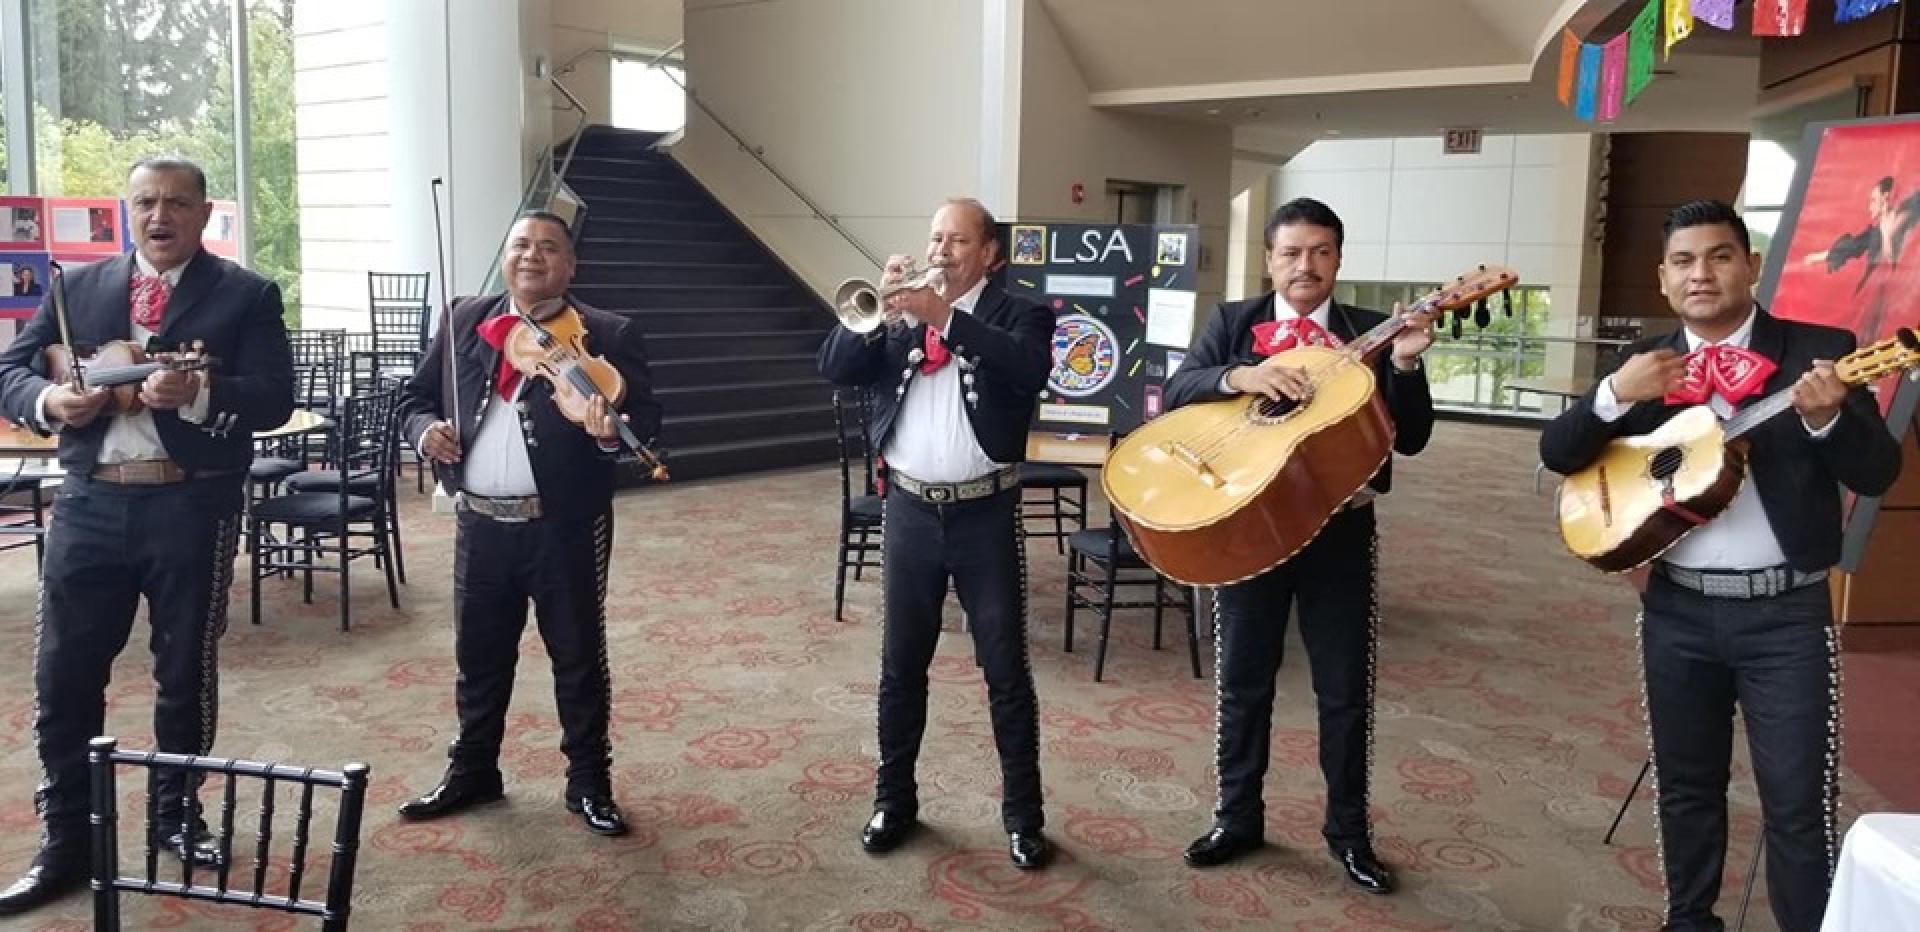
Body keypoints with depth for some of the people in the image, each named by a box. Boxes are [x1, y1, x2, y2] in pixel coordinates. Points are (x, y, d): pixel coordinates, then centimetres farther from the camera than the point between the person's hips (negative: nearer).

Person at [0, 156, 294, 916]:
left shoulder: (246, 295, 1)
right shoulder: (78, 287, 11)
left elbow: (274, 399, -8)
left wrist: (198, 393, -26)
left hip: (192, 505, -2)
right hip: (89, 502, 3)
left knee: (186, 672, 10)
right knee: (63, 674, 5)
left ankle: (178, 814, 30)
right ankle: (65, 840, 19)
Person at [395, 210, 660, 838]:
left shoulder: (608, 335, -7)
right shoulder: (465, 321, 6)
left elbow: (646, 423, -13)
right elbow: (415, 397, 12)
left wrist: (612, 435, -35)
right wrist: (425, 428, -10)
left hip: (566, 528, -4)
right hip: (480, 524, 4)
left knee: (579, 658, 9)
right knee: (478, 655, 18)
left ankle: (589, 784, 25)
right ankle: (472, 773, 37)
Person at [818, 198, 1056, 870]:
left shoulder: (1019, 315, 0)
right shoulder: (898, 314, 9)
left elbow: (1030, 370, -21)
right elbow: (834, 367, -2)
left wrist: (945, 317, -26)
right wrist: (878, 309, -17)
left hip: (985, 513, -3)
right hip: (910, 510, 3)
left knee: (1006, 669, 3)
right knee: (901, 666, 12)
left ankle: (1022, 815, 15)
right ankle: (894, 799, 26)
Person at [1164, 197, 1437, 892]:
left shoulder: (1370, 333, 2)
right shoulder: (1232, 322, 4)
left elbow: (1411, 438, -4)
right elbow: (1175, 393, -8)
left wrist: (1405, 364, -19)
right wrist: (1239, 376, -24)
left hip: (1340, 528, 0)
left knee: (1345, 687, 8)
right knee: (1243, 680, 11)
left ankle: (1348, 829, 25)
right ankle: (1238, 817, 27)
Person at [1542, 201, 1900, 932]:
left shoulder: (1820, 350, -3)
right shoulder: (1644, 364, 5)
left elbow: (1878, 473, -9)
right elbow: (1557, 454, -1)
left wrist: (1828, 417, -29)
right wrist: (1615, 395, -18)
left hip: (1786, 611, -3)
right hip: (1676, 606, 3)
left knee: (1797, 802, 0)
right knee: (1686, 785, 15)